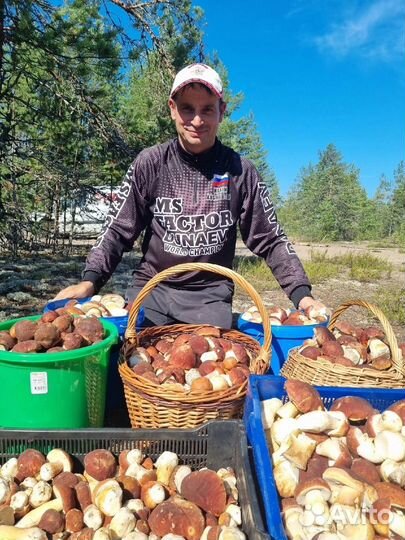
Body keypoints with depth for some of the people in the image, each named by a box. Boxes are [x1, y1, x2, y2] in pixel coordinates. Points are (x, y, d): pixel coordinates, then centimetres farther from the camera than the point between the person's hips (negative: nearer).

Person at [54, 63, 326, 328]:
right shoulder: (150, 164, -1)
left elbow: (270, 240, 2)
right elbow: (118, 231, 1)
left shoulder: (240, 171, -2)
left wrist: (301, 293, -10)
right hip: (150, 288, 0)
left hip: (211, 296, 0)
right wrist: (90, 281, -14)